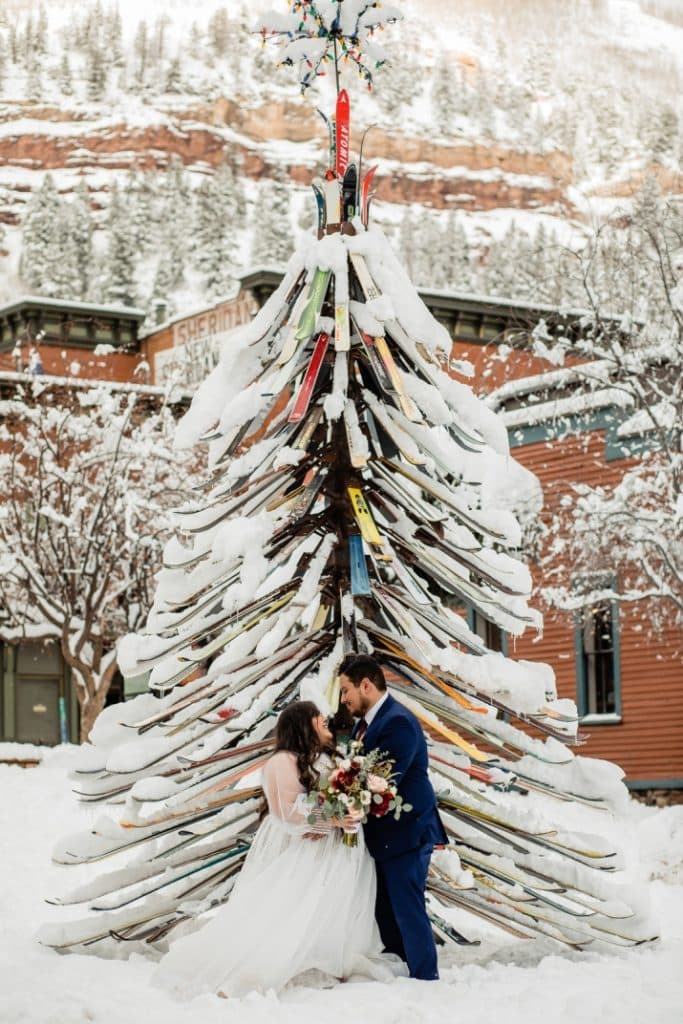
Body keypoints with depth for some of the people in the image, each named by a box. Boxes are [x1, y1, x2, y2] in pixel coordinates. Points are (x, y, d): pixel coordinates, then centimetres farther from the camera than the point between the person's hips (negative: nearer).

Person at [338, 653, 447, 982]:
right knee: (385, 912, 15)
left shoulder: (398, 723, -20)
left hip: (406, 834, -10)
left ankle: (425, 978, 1)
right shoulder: (365, 723, 11)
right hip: (383, 835, 10)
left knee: (408, 911, -6)